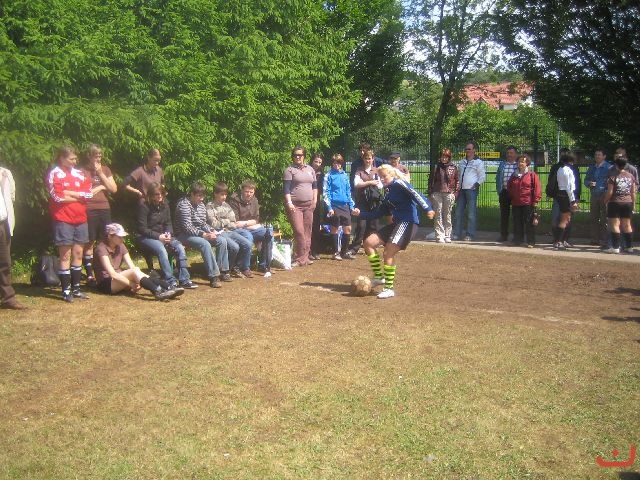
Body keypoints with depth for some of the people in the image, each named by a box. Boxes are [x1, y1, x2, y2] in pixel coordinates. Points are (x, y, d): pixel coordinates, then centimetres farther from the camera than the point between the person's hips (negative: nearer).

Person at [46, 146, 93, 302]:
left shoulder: (80, 174, 11)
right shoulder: (54, 175, -5)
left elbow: (89, 194, 0)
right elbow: (58, 197, -15)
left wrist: (70, 193, -11)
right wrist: (79, 196, -5)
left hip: (80, 220, 5)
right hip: (63, 220, -5)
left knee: (78, 254, 8)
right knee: (65, 256, -2)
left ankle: (76, 288, 16)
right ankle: (66, 290, 3)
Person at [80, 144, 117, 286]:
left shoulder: (105, 169, 14)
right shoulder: (82, 171, 0)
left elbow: (114, 189, 5)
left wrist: (101, 174, -2)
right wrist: (101, 187, -3)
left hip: (105, 209, 4)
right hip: (89, 210, -4)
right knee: (89, 243, -2)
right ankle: (89, 275, 4)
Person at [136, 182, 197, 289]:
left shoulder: (165, 206, 8)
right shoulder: (144, 207, -11)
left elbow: (168, 223, 14)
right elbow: (142, 229, -13)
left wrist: (168, 234, -8)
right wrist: (158, 236, -20)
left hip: (162, 235, 6)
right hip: (145, 238, -6)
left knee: (180, 247, -20)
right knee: (161, 250, -36)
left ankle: (184, 280, -20)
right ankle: (171, 282, -36)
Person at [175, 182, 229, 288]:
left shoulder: (201, 205, 11)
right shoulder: (184, 204, -14)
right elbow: (187, 227, -22)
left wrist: (211, 231, -3)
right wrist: (204, 235, -29)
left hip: (200, 234, 8)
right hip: (185, 235, -8)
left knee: (222, 240, -9)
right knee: (205, 244, -34)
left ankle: (223, 271, -2)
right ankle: (213, 276, -34)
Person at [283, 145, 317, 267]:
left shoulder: (310, 169, 16)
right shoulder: (289, 170, 0)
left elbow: (315, 186, 20)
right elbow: (286, 188, -6)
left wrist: (315, 201, 10)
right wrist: (289, 202, -15)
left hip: (308, 205, 5)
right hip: (295, 205, -5)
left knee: (307, 232, 4)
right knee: (299, 231, -12)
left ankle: (304, 257, 11)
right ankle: (299, 258, -6)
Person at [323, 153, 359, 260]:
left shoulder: (345, 175, 11)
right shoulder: (329, 175, -3)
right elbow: (325, 193, -7)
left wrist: (352, 205, 11)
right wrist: (329, 208, -14)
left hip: (345, 205, 5)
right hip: (335, 205, -5)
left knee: (348, 229, 4)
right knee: (334, 229, 4)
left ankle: (344, 251, 16)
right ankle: (336, 252, 13)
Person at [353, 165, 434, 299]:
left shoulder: (399, 183, -5)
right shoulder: (389, 194, 20)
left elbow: (415, 194, -20)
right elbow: (378, 212, 25)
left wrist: (427, 208, -33)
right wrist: (361, 214, 20)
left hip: (408, 222, -9)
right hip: (396, 223, 9)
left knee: (388, 253, -14)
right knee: (369, 242, 4)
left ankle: (389, 289, -2)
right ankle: (379, 276, 11)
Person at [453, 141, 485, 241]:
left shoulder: (478, 162, 1)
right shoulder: (462, 162, 19)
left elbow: (482, 177, -1)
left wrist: (476, 184, -14)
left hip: (471, 190, -6)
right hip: (461, 189, 6)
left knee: (471, 214, -5)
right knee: (458, 213, 6)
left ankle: (470, 235, -1)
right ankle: (456, 234, 11)